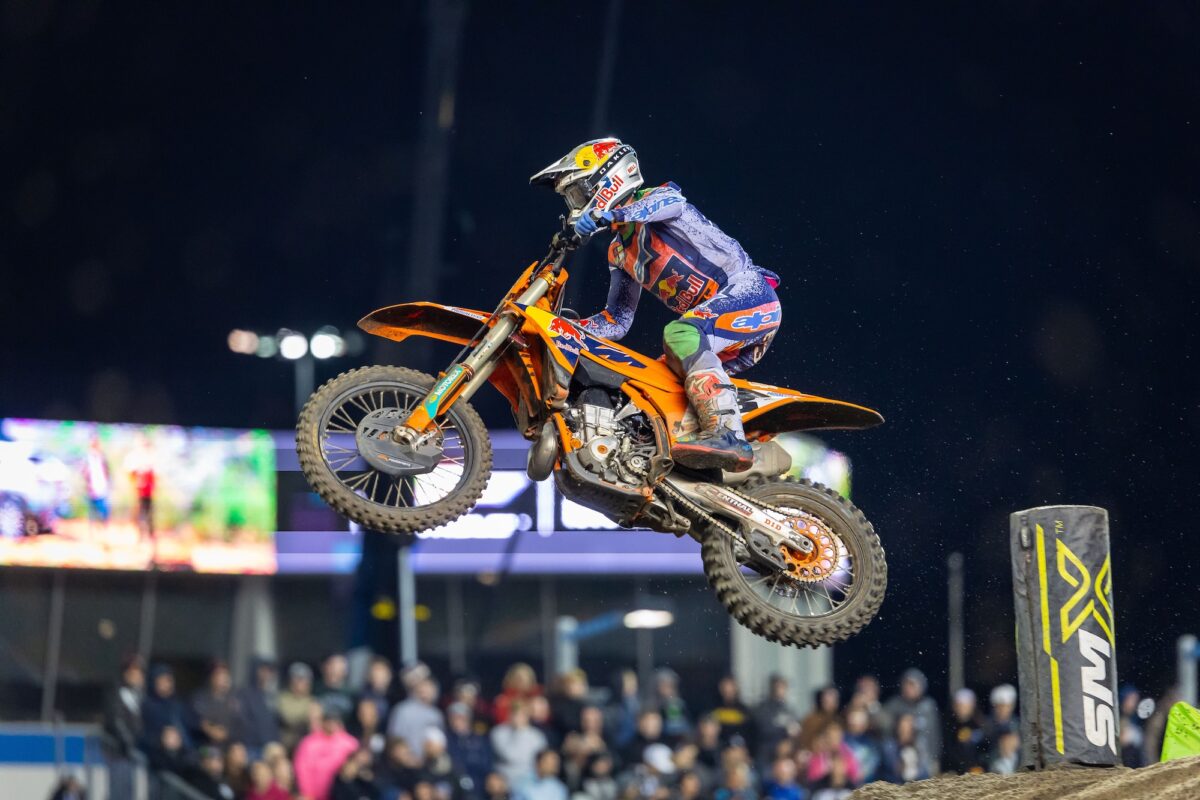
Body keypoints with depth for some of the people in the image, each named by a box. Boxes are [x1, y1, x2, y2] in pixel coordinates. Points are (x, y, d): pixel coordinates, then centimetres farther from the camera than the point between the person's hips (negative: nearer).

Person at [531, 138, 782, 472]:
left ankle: (727, 434, -45)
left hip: (747, 291, -10)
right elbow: (617, 320, 26)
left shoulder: (653, 198, -2)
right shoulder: (619, 252, 23)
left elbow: (671, 200, -29)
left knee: (680, 334, -32)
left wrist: (606, 214, -43)